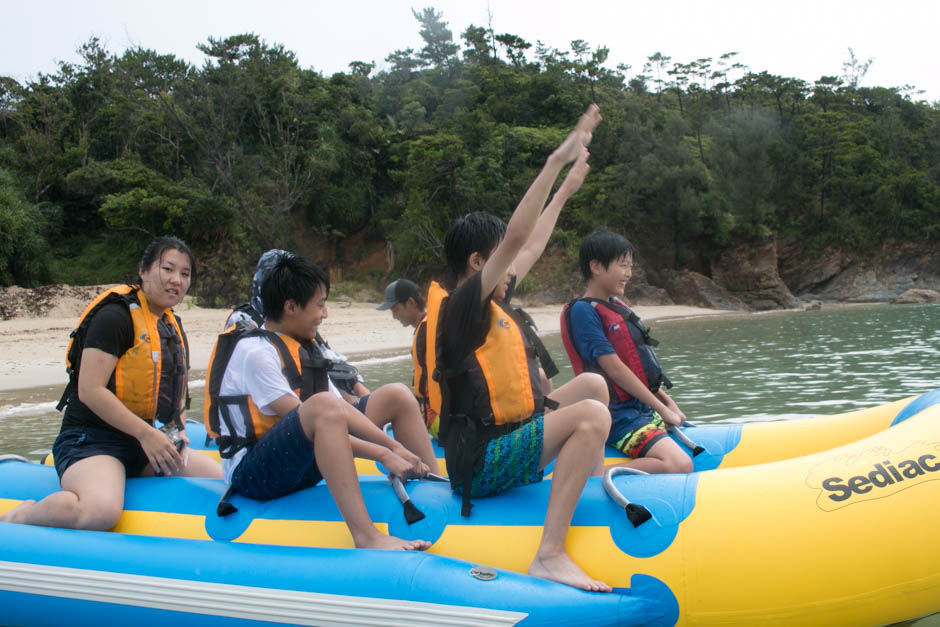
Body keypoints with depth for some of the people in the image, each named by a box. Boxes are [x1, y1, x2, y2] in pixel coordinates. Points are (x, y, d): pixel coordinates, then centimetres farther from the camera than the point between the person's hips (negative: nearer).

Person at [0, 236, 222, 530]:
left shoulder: (174, 328, 15)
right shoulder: (115, 316, -12)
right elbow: (90, 391, -19)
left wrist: (178, 432, 3)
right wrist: (146, 434, -20)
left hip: (142, 443, 9)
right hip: (89, 440, -8)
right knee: (100, 511, -38)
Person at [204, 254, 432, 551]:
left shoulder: (302, 350, 13)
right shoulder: (254, 352, -15)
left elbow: (343, 413, 6)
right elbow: (299, 419, -23)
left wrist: (394, 447, -8)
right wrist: (381, 454, -25)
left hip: (299, 465, 9)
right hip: (250, 474, -9)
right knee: (324, 404, -39)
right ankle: (366, 536, -45)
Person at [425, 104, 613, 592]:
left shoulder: (490, 306, 13)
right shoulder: (461, 305, -14)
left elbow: (531, 248, 25)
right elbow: (516, 238, -23)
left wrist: (565, 191, 33)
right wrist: (557, 159, -22)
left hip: (503, 442, 10)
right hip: (481, 466, -10)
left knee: (591, 384, 18)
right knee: (592, 416, -30)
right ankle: (550, 556, -34)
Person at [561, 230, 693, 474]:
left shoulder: (618, 306, 17)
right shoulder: (583, 310, -11)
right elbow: (614, 368, -16)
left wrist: (668, 403, 13)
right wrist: (661, 408, -11)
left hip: (643, 410, 10)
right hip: (619, 416, -10)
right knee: (680, 465, -26)